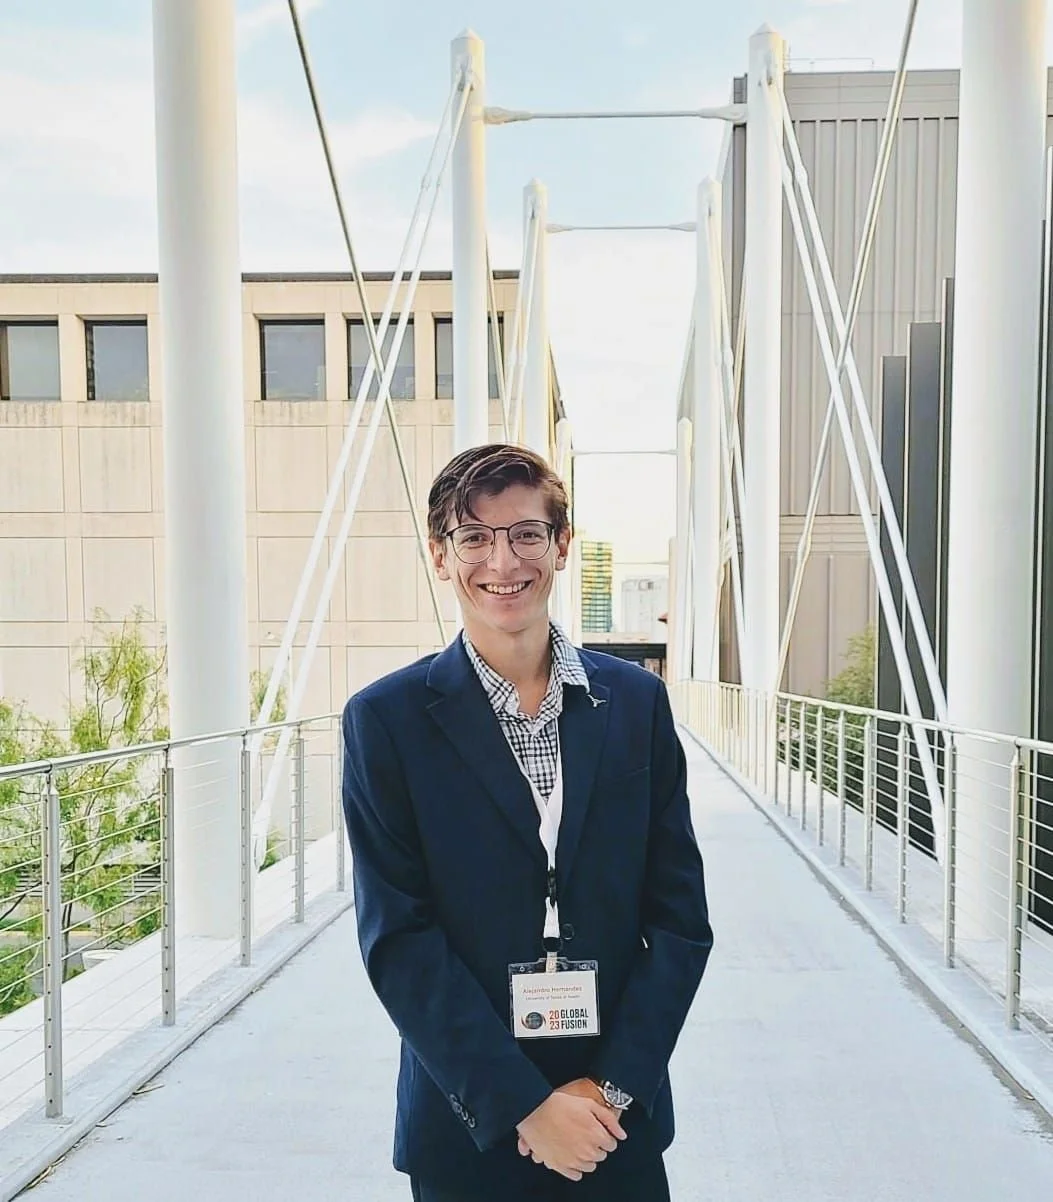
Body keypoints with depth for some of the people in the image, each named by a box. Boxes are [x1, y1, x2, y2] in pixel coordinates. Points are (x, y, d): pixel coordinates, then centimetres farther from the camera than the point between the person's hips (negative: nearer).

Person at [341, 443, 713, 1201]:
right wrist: (523, 1105, -13)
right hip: (469, 1128, -1)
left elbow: (681, 916, -2)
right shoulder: (386, 720, -9)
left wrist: (614, 1086, -9)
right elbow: (397, 940, -10)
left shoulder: (637, 701, -2)